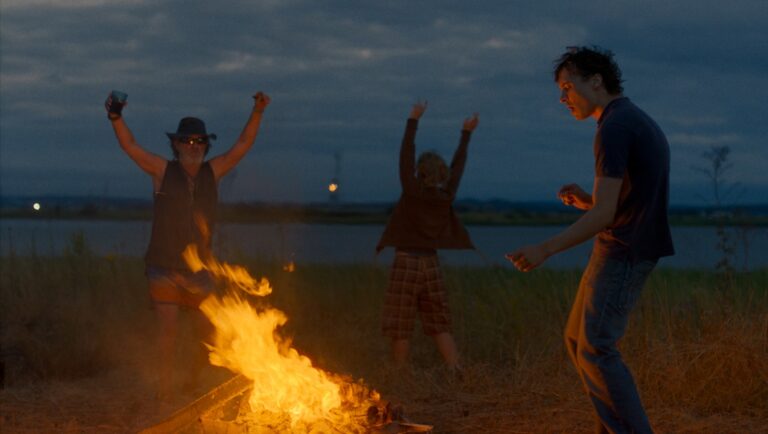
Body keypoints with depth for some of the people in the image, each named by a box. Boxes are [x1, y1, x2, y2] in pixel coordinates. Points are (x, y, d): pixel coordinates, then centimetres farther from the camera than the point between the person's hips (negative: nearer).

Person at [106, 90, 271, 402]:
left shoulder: (212, 172, 6)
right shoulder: (163, 171, -1)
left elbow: (243, 145, 3)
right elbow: (130, 146, -10)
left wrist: (257, 112, -9)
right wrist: (116, 117, -25)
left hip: (198, 269, 3)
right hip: (164, 269, -3)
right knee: (169, 328, -14)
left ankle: (196, 379, 26)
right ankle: (165, 385, -2)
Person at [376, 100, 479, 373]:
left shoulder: (412, 192, -9)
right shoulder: (446, 196, 2)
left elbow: (406, 155, -5)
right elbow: (458, 165, 14)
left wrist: (414, 121, 1)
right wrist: (466, 134, 25)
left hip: (406, 262, -4)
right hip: (431, 264, 5)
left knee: (400, 328, 1)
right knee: (439, 325, 8)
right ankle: (456, 372, -3)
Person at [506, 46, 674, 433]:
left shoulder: (614, 128, -16)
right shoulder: (640, 122, 16)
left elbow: (604, 214, -22)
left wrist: (545, 250, -22)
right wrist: (587, 201, 7)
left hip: (622, 253, -10)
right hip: (619, 251, 10)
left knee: (596, 350, -10)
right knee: (577, 340, 14)